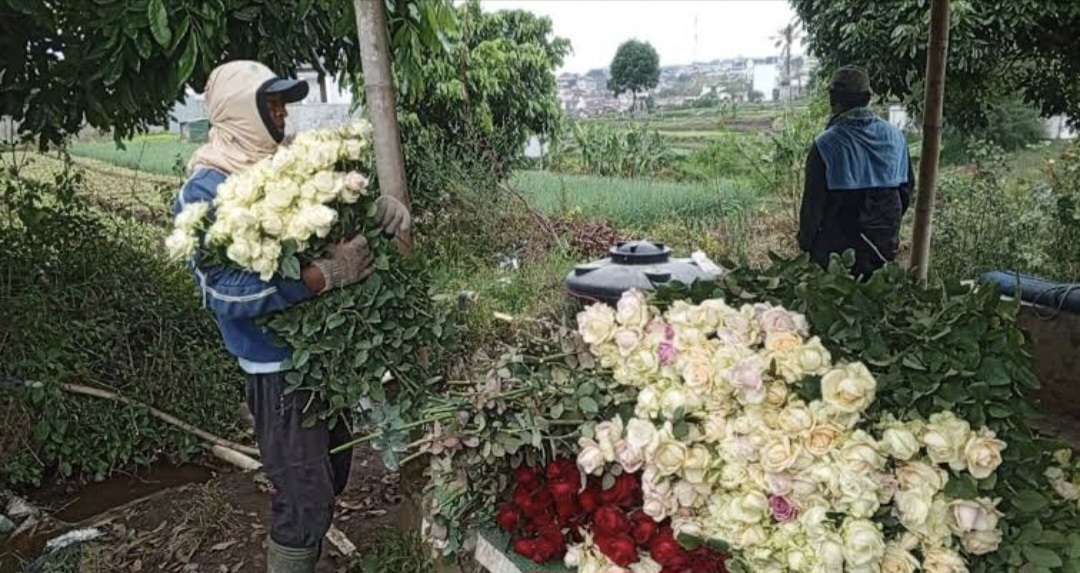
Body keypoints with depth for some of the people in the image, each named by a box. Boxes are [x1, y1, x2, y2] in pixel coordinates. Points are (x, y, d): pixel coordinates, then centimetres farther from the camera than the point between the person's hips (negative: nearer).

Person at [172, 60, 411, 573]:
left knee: (331, 474, 23)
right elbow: (231, 293, -23)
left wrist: (378, 205, -9)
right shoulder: (207, 191, -15)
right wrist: (329, 273, -29)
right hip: (280, 362, -8)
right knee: (304, 500, 0)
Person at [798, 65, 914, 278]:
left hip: (838, 250, -5)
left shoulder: (826, 145, -16)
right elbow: (906, 189, 11)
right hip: (884, 248, 5)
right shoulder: (895, 137, 1)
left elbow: (813, 201, -13)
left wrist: (806, 242, -1)